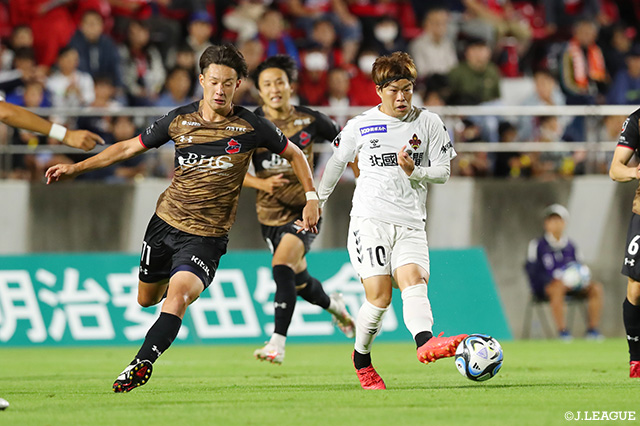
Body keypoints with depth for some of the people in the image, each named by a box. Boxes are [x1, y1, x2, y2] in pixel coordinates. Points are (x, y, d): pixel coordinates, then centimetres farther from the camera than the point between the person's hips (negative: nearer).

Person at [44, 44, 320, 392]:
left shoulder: (250, 127, -8)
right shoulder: (180, 120, -1)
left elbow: (294, 154, 8)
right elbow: (129, 147, 10)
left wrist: (311, 198, 0)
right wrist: (76, 168, 7)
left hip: (206, 236, -4)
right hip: (165, 220, 4)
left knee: (177, 295, -27)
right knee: (146, 298, 18)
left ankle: (142, 364, -30)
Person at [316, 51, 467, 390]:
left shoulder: (428, 123, 8)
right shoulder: (359, 126, 7)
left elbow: (443, 171, 9)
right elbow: (336, 163, 22)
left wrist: (415, 171, -12)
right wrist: (316, 203, 28)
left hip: (410, 223, 1)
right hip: (370, 218, -1)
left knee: (413, 280, -23)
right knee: (379, 295, -11)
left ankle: (425, 343, -46)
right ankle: (361, 359, 10)